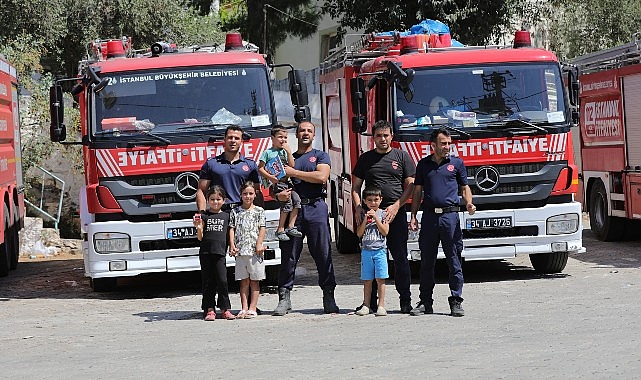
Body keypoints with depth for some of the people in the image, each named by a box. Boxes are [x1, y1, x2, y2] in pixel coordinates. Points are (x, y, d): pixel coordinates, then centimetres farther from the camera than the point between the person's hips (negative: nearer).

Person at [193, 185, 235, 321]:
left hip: (220, 252, 0)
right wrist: (198, 227, -14)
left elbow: (229, 233, 16)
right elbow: (200, 238, 3)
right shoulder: (204, 216, 6)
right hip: (206, 252, 0)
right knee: (207, 282, 3)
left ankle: (225, 308, 2)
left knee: (222, 280, -8)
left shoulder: (226, 216, 10)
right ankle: (209, 310, 6)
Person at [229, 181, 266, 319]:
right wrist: (232, 245, -4)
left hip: (255, 250, -2)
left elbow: (262, 228, 1)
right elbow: (232, 228, 8)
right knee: (244, 281, 5)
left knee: (254, 281, 0)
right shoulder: (236, 211, 10)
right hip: (240, 250, 2)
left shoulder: (259, 211, 6)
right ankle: (244, 309, 6)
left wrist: (259, 244, -10)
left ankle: (252, 309, 1)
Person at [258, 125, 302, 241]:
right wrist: (270, 177, -17)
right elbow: (260, 169, -2)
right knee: (287, 201, -22)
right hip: (274, 183, -6)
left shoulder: (285, 152, 18)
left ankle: (291, 227, -10)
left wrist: (289, 152, 2)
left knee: (296, 199, -14)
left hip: (286, 181, 6)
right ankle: (280, 229, -16)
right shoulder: (268, 153, 2)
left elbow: (292, 166, 8)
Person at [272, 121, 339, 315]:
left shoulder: (320, 156, 13)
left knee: (323, 254, -4)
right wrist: (279, 194, -8)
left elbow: (321, 177, -7)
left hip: (316, 207, -2)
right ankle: (284, 298, 0)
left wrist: (294, 173, -4)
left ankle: (329, 298, -1)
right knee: (288, 254, -2)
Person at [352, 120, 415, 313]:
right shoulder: (365, 159, 14)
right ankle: (370, 301, 6)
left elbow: (410, 186, 4)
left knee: (400, 257, -3)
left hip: (396, 213, -2)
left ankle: (405, 300, 0)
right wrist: (358, 208, -3)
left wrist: (396, 206, -9)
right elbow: (356, 187, 15)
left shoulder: (402, 156, 8)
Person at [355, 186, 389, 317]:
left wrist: (376, 218, -10)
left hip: (380, 250, -2)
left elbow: (385, 231, -6)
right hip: (366, 251, 2)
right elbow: (359, 234, 3)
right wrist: (365, 220, -9)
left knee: (380, 279, -5)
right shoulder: (363, 215, 9)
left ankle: (381, 306, -5)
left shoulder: (382, 214, 3)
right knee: (367, 280, 5)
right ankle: (366, 305, 8)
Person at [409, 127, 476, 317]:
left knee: (454, 261, -2)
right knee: (427, 261, 5)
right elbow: (417, 191, 14)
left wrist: (469, 203, -8)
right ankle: (425, 302, 11)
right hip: (429, 216, 2)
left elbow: (465, 188, 13)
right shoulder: (424, 164, 12)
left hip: (450, 215, -2)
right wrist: (413, 216, 6)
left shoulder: (456, 163, 8)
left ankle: (456, 301, 2)